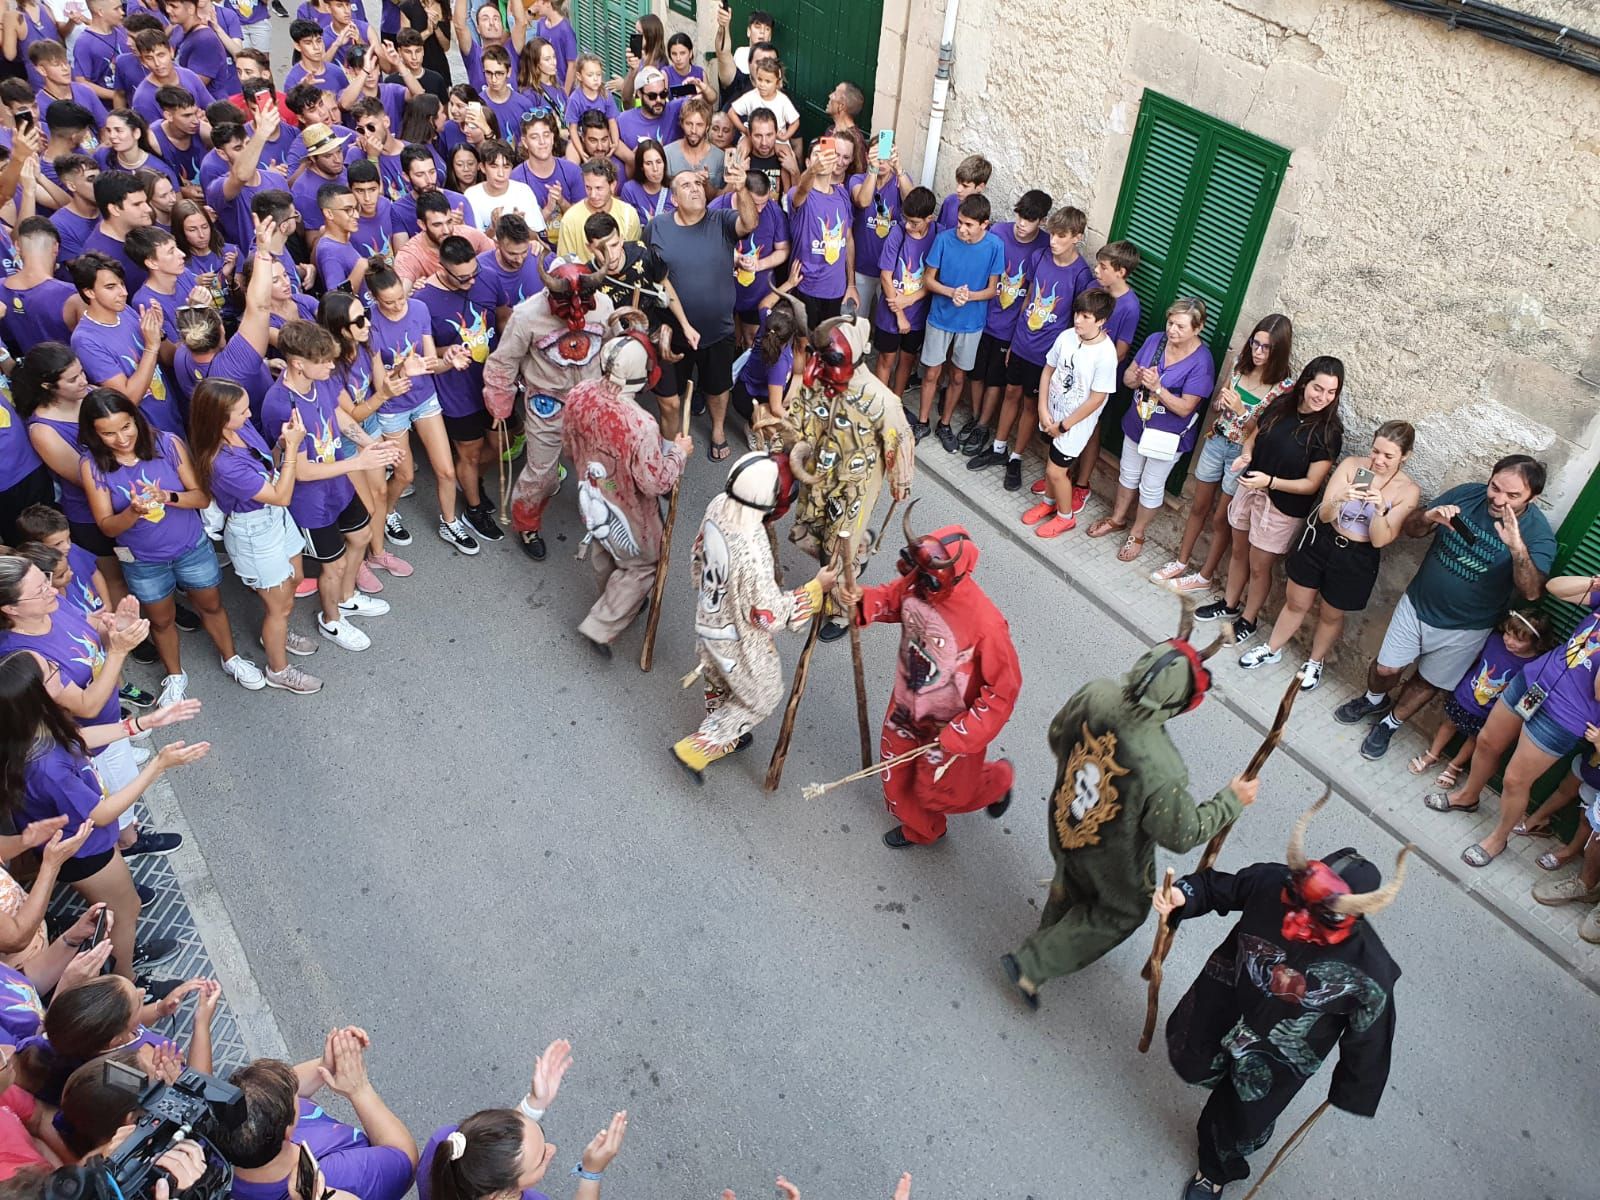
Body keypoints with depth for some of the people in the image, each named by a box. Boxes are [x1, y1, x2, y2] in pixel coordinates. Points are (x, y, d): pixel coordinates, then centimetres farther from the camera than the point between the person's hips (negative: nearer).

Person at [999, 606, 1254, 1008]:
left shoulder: (1093, 695, -28)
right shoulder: (1160, 771, -43)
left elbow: (1057, 737, -6)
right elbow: (1182, 834, -22)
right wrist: (1233, 800, -10)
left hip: (1063, 824, 5)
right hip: (1110, 860, -5)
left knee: (1070, 887, 35)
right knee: (1122, 912, 27)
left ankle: (1052, 939, 65)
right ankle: (1031, 965, 32)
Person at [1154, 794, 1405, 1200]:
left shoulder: (1367, 972, -36)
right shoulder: (1273, 881, -33)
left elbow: (1368, 1037, -17)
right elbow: (1217, 886, -13)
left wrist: (1352, 1092, -3)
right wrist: (1184, 896, -33)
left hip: (1279, 1056, -2)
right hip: (1221, 1006, 2)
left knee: (1239, 1122, 20)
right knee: (1189, 1062, 28)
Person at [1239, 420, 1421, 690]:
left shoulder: (1409, 491, -16)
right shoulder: (1352, 465, -15)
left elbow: (1380, 540, -17)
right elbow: (1324, 515, -15)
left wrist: (1380, 510, -35)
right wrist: (1339, 500, -37)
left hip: (1357, 559, -1)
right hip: (1320, 541, 1)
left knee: (1331, 615, 19)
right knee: (1296, 603, 18)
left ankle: (1315, 662, 45)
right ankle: (1272, 649, 41)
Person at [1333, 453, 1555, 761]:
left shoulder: (1538, 533, -22)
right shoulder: (1467, 494, -14)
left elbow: (1531, 592, -34)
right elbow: (1409, 528, -6)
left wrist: (1517, 547, -51)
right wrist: (1429, 518, -30)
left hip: (1464, 629, -2)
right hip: (1416, 605, 2)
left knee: (1428, 681, 18)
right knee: (1386, 669, 12)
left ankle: (1390, 723, 43)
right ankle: (1374, 700, 46)